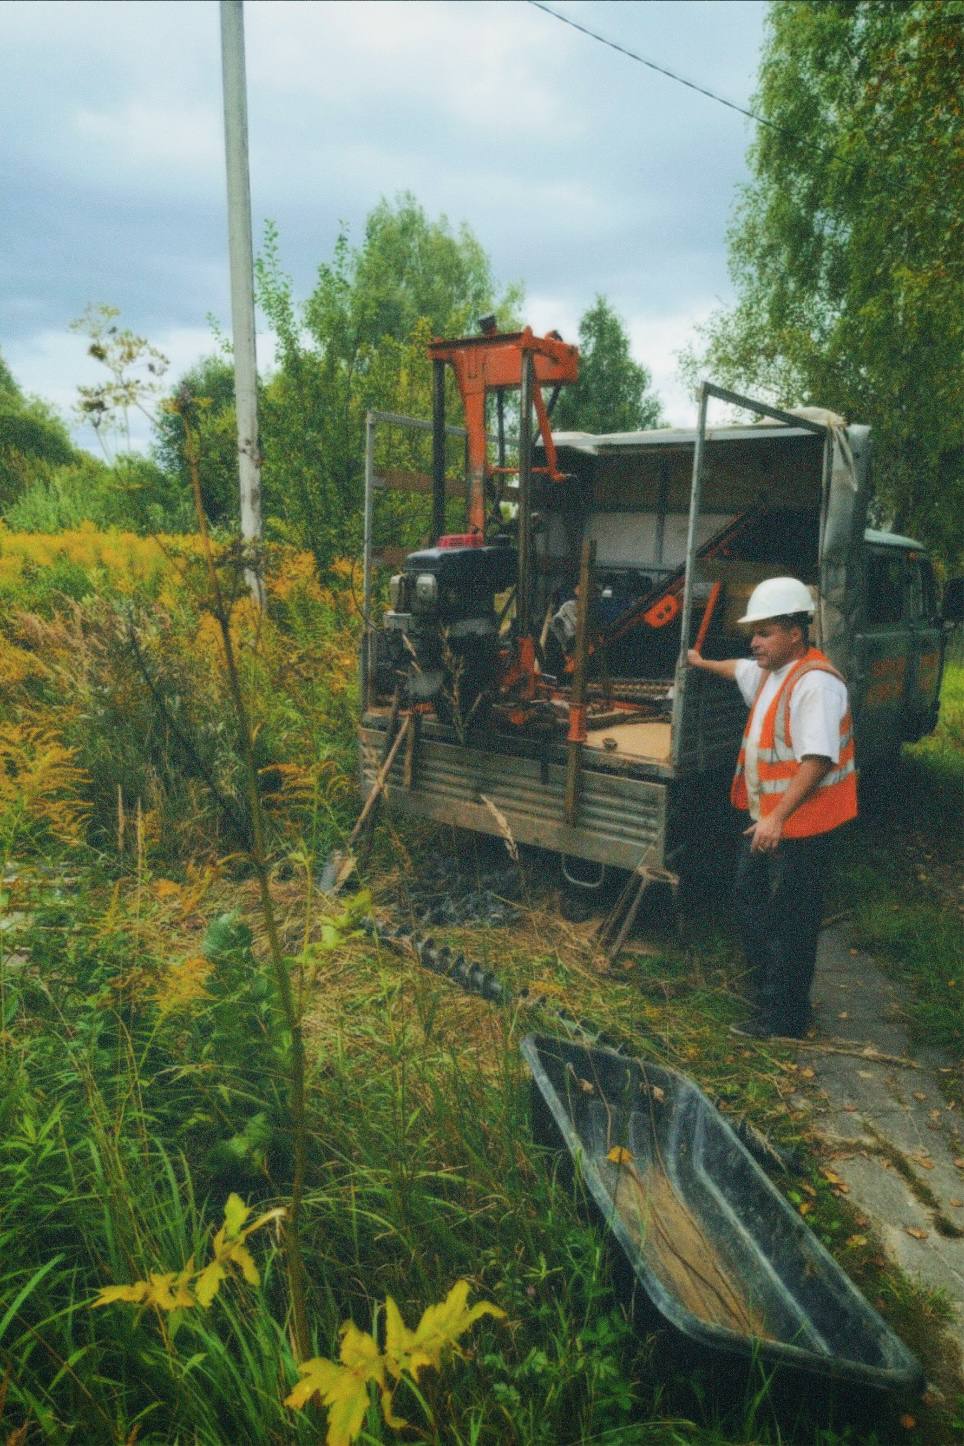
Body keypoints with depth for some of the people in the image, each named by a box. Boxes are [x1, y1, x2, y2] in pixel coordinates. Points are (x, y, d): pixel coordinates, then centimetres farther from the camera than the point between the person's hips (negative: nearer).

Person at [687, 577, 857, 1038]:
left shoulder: (814, 683, -23)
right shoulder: (770, 672, 9)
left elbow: (817, 759, -30)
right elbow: (739, 669, 33)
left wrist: (778, 817, -33)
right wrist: (702, 663, 51)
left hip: (799, 826, -10)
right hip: (765, 818, 10)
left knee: (789, 922, 1)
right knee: (750, 899, 21)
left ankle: (783, 1020, 15)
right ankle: (766, 991, 38)